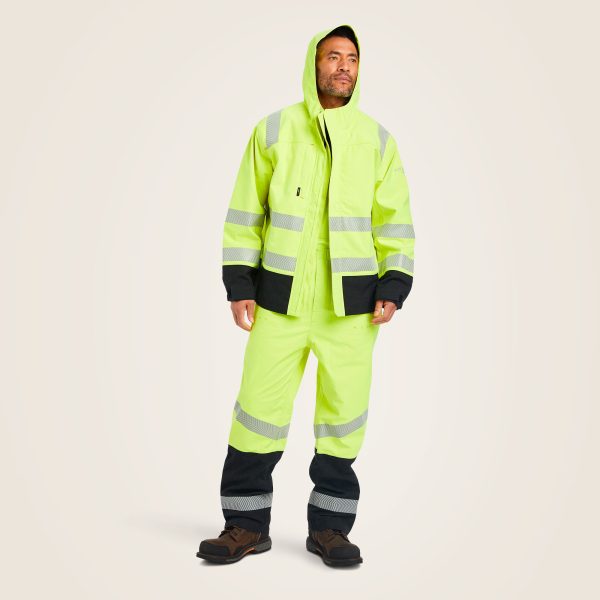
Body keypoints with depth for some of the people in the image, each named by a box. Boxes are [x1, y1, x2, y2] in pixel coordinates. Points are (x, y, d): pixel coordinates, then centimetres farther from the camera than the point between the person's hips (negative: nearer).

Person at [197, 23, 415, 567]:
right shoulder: (273, 131, 3)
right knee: (260, 405, 0)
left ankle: (329, 527, 19)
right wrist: (239, 286, -1)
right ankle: (248, 525, 16)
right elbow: (244, 214, 5)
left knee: (344, 410, 4)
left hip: (351, 303, 1)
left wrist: (393, 289, -4)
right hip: (280, 298, -1)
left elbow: (395, 221, 7)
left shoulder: (377, 140, 5)